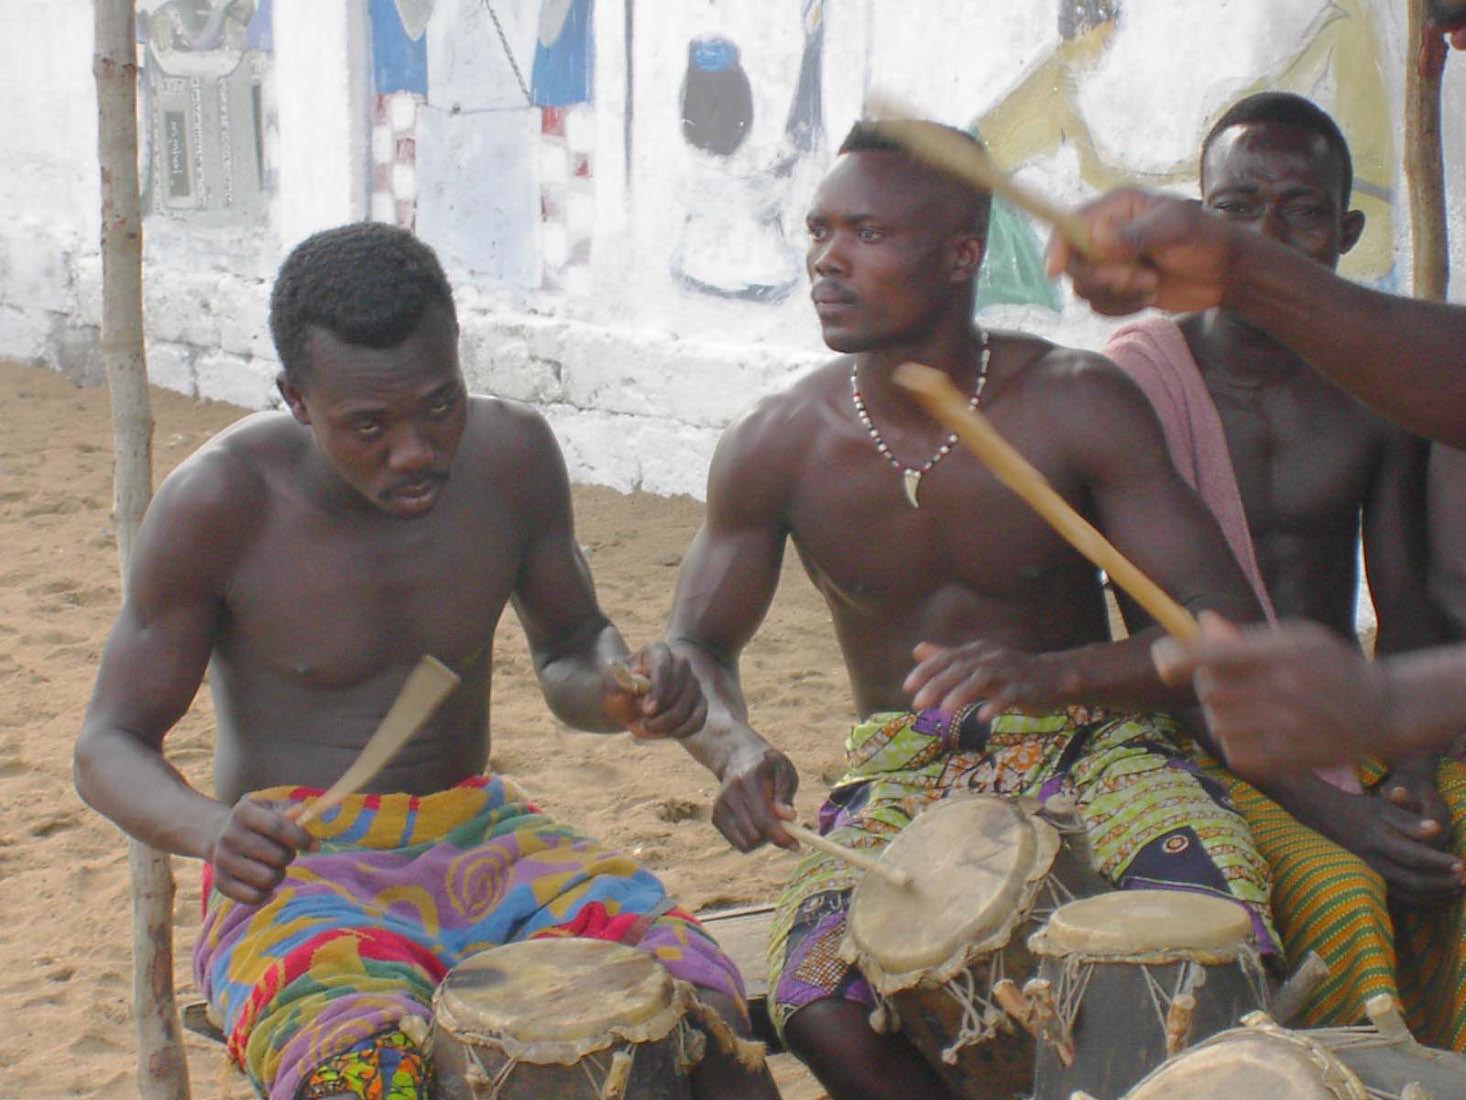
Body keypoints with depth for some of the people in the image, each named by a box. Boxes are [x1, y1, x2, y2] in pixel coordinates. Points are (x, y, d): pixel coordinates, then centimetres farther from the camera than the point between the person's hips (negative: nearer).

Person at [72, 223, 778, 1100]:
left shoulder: (512, 454, -4)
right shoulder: (219, 502, -15)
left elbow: (570, 650, 13)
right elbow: (110, 746, -6)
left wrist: (621, 689, -12)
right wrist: (211, 828, -28)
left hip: (478, 832, 4)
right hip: (296, 863, -3)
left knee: (701, 1000, -22)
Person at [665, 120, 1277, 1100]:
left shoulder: (1077, 408, -13)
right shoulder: (776, 447, -6)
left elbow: (1232, 629, -17)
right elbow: (697, 649, 7)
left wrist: (1054, 674, -37)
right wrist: (736, 745, -18)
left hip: (1086, 743, -1)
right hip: (901, 773, 2)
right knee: (813, 998, -28)